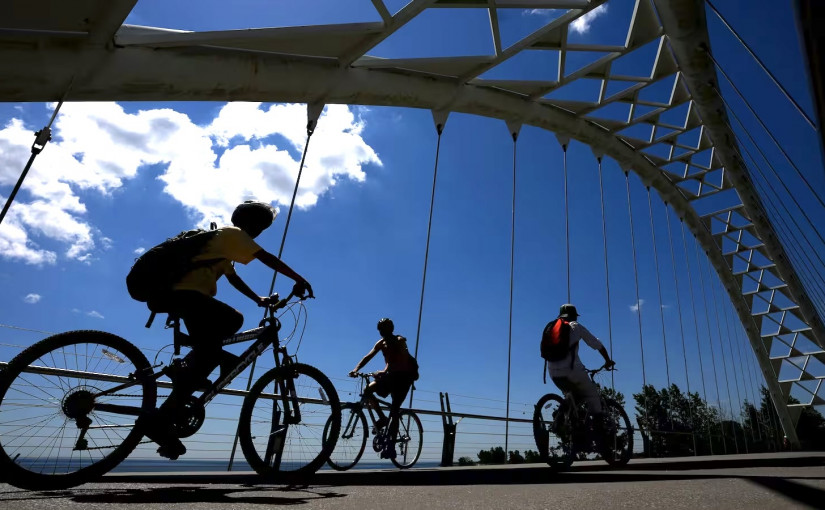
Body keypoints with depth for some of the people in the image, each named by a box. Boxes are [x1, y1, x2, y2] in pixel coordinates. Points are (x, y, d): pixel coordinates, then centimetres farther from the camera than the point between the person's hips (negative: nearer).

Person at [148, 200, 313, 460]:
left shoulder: (221, 236, 31)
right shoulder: (233, 233, 1)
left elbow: (232, 276, 30)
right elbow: (268, 258, -9)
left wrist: (258, 299, 26)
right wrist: (299, 280, -9)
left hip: (178, 294, 11)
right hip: (188, 293, -11)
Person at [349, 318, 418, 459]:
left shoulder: (400, 341, -14)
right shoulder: (381, 343, 3)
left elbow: (399, 359, -31)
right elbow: (368, 357, -6)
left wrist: (385, 371, -46)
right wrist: (356, 369, -23)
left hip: (404, 376, -6)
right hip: (391, 375, 6)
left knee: (394, 409, -15)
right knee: (368, 390, -13)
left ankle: (391, 446, -13)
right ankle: (382, 418, 5)